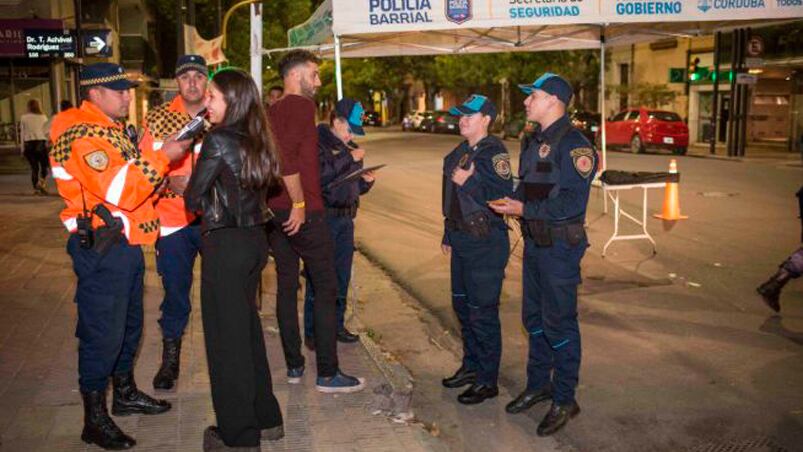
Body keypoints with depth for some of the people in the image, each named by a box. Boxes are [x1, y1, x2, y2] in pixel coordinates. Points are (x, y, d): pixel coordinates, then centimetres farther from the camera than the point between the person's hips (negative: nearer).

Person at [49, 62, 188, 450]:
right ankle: (94, 420, 10)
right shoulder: (81, 135, -17)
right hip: (100, 247, -10)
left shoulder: (113, 128, 16)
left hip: (125, 243, 10)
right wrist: (162, 157, -22)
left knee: (129, 324, 20)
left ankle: (125, 394, 37)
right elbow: (119, 191, -26)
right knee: (102, 333, -2)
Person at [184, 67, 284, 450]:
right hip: (255, 239, 8)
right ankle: (265, 417, 31)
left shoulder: (218, 140, -15)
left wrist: (189, 188, 10)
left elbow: (193, 199, -11)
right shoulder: (256, 140, 7)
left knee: (226, 336, 4)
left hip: (226, 245, -8)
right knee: (248, 327, 19)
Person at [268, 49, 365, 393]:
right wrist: (300, 202, -18)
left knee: (286, 285, 12)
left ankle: (294, 365, 19)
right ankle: (328, 373, -1)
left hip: (275, 210, 9)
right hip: (302, 211, -9)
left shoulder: (272, 110, 16)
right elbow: (287, 155, -23)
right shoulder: (301, 106, -10)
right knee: (325, 287, -2)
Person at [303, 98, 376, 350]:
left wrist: (367, 181, 2)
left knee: (342, 277, 13)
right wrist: (349, 158, -20)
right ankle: (312, 333, 6)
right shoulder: (317, 142, -8)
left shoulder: (350, 148, 16)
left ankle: (337, 326, 26)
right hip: (323, 218, -7)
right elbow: (319, 176, -25)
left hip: (346, 218, 8)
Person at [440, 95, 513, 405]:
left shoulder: (494, 153, -13)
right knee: (462, 306, 18)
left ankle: (487, 381, 9)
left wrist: (469, 181, -23)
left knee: (482, 313, -3)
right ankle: (471, 365, 34)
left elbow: (504, 196, -24)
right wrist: (448, 235, 21)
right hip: (462, 241, 9)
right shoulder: (459, 154, 13)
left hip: (486, 243, -9)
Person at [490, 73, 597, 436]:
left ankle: (564, 400, 13)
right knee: (534, 317, 18)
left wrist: (524, 209, -23)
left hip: (560, 246, -9)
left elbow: (572, 203, -24)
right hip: (535, 242, 9)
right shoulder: (535, 141, 12)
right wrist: (510, 201, 0)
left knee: (559, 323, 0)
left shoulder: (573, 144, -17)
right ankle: (538, 384, 34)